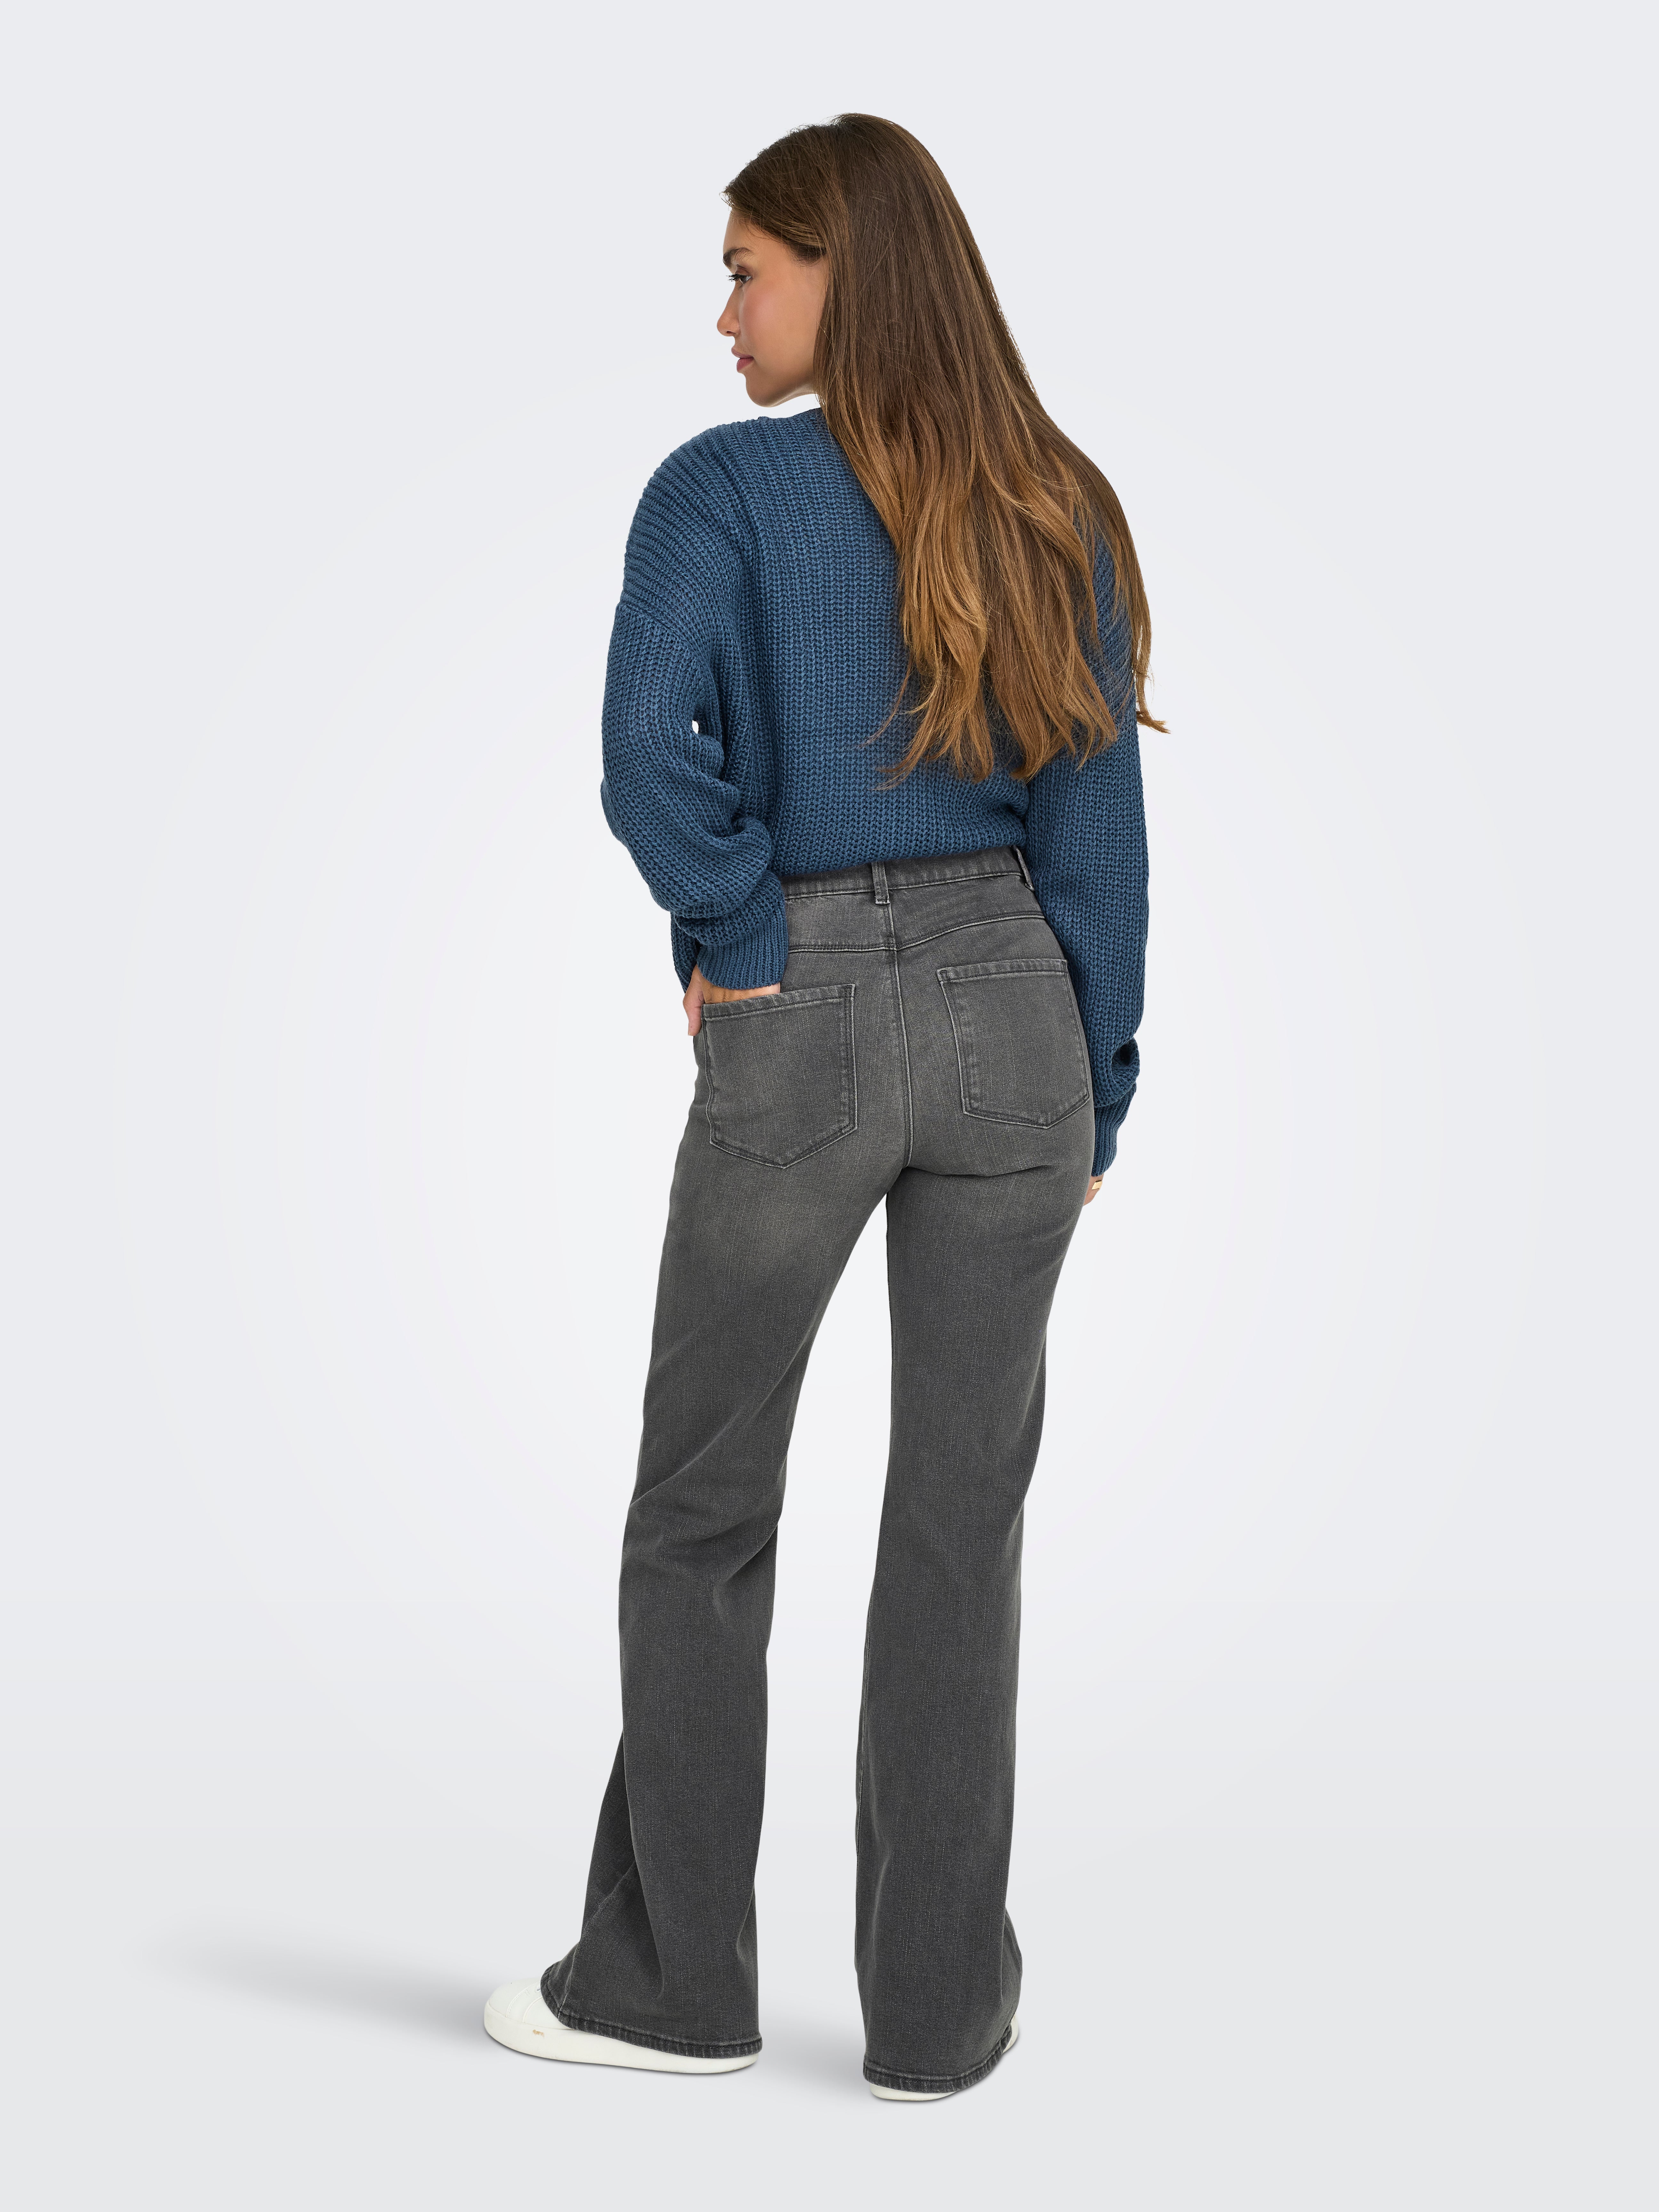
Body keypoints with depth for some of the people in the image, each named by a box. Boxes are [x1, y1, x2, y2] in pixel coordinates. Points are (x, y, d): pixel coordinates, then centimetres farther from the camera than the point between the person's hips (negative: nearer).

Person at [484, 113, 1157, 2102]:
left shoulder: (724, 489, -6)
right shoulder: (1055, 507, 6)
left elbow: (650, 759, -21)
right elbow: (1096, 825, 4)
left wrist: (739, 942, -4)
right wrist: (1095, 1095, 8)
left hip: (804, 1033, -3)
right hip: (1013, 1019, 4)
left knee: (703, 1511, 12)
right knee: (961, 1516, 9)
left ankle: (671, 1979, 23)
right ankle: (937, 2007, 18)